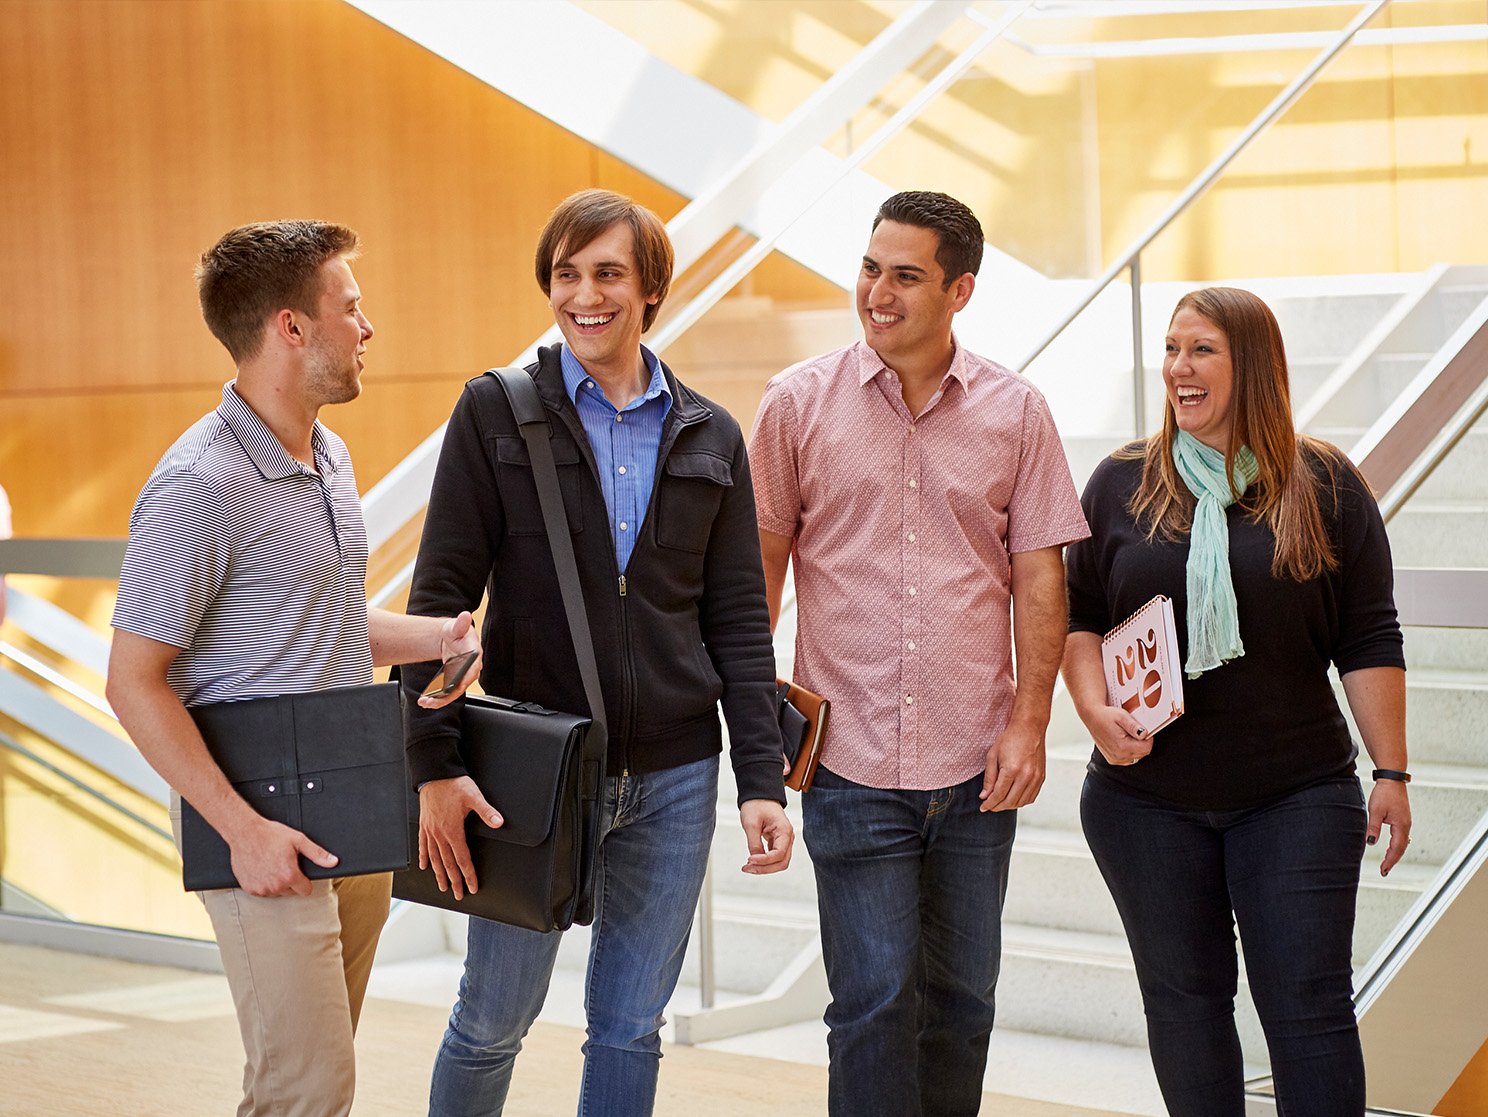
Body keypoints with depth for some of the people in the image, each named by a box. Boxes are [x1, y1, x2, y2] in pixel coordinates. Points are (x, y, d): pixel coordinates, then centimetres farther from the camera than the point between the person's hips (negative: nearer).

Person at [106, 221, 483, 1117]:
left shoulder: (331, 458, 12)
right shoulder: (201, 487, -17)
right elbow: (135, 684, -17)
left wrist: (431, 637, 6)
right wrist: (243, 830, -20)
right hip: (268, 824, -9)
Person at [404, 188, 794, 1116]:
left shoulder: (710, 438, 7)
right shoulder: (495, 414, -1)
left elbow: (739, 620, 7)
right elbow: (442, 596, -4)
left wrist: (763, 778, -2)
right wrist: (436, 764, -13)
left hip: (673, 778, 2)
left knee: (632, 1031, 9)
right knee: (494, 1021, 7)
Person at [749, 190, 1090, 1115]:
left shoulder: (1015, 412, 2)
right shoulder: (801, 403, 0)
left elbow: (1039, 574, 4)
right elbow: (762, 559, 6)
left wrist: (1030, 722, -3)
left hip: (977, 762, 2)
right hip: (851, 761, -2)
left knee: (962, 998, 11)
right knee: (873, 999, -4)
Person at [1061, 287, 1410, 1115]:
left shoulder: (1325, 485, 0)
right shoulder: (1123, 482, 5)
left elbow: (1368, 642, 1)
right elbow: (1080, 617, 9)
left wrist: (1392, 773, -2)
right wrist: (1098, 713, -9)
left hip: (1296, 797, -2)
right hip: (1147, 793, 2)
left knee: (1309, 1000, -3)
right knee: (1184, 994, 8)